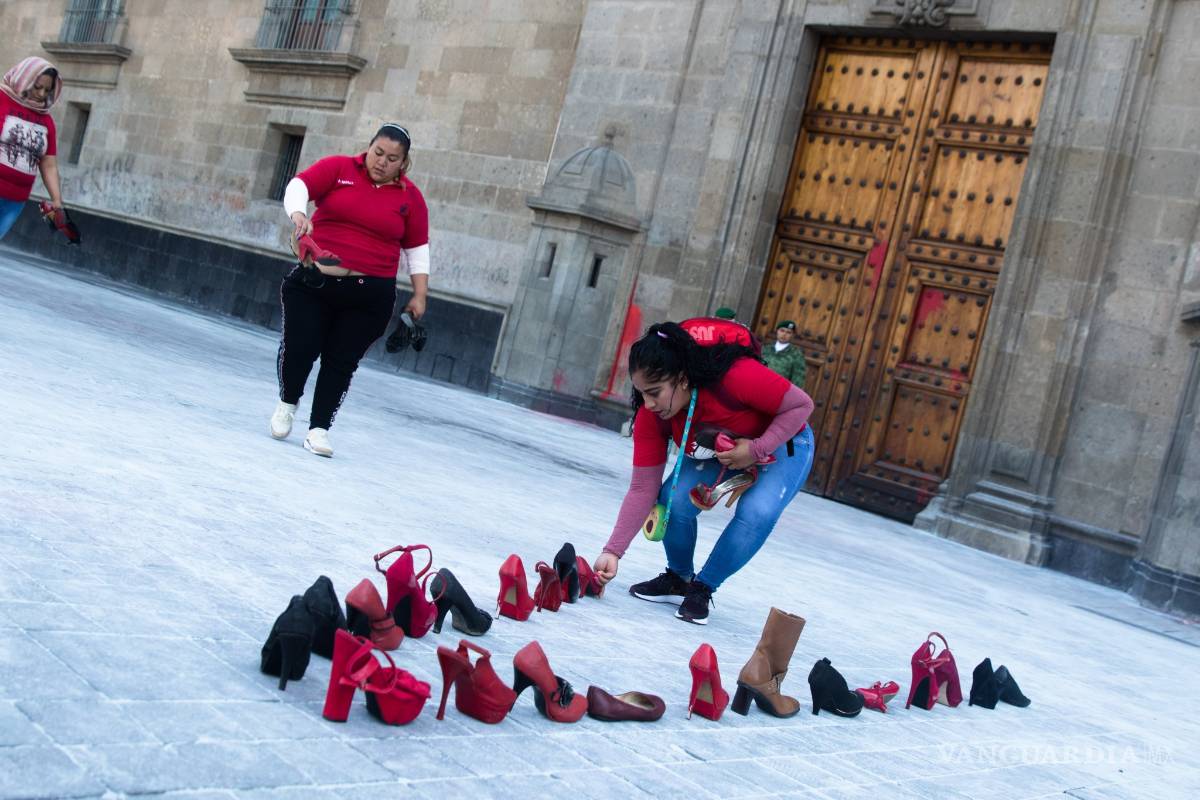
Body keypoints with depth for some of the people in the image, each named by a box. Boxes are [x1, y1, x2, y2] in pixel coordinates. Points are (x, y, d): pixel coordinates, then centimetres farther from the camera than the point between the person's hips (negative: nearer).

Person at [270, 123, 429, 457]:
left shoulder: (410, 197, 4)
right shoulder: (338, 168, 1)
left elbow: (417, 250, 8)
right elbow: (299, 186, -10)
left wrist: (419, 295, 3)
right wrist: (298, 213, -32)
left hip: (370, 295, 1)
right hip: (314, 282, 0)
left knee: (341, 361, 0)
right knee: (298, 347, -3)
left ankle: (319, 428, 13)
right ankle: (287, 404, 26)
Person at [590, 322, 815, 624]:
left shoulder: (737, 376, -41)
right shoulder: (650, 416, -25)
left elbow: (801, 405, -26)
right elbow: (642, 488, -20)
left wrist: (756, 449, -36)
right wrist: (613, 551, -26)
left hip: (782, 444, -4)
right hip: (716, 451, 4)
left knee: (756, 513, -29)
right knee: (675, 500, -20)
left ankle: (702, 589, -7)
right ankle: (679, 580, 8)